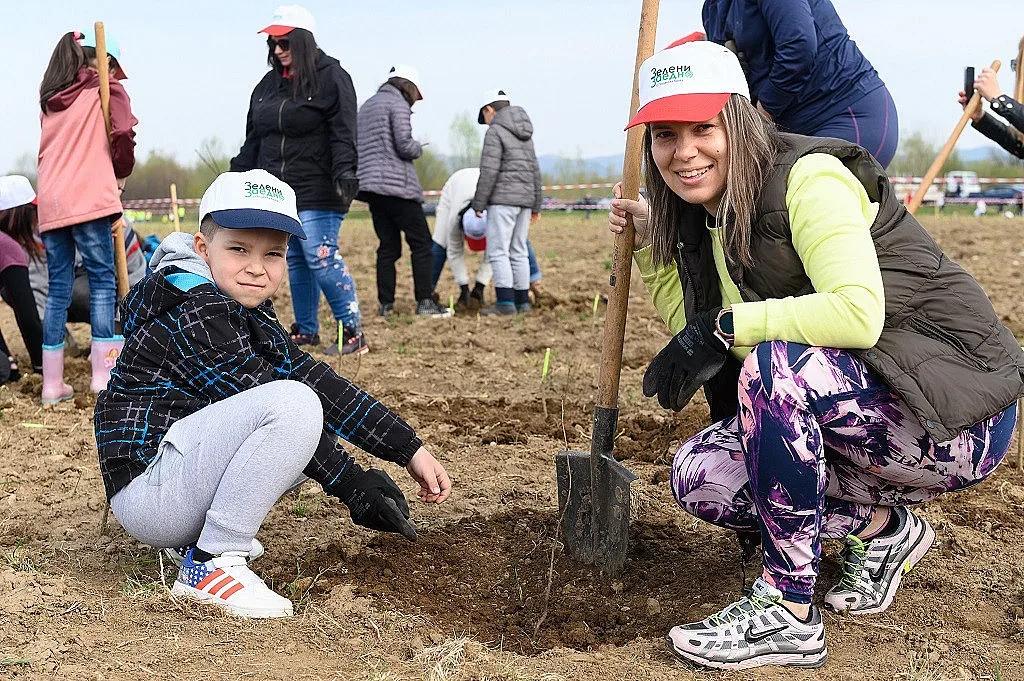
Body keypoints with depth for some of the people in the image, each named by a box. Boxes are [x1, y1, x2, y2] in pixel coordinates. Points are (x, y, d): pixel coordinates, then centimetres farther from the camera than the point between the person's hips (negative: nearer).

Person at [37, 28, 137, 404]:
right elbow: (123, 133, -9)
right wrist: (121, 172, 8)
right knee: (102, 281, 0)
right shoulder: (107, 90, 4)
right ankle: (105, 374, -4)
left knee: (58, 288, 8)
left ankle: (52, 382, 8)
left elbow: (48, 149, 18)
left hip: (50, 204, 5)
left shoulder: (50, 97, 21)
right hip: (89, 199, -5)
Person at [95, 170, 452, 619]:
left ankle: (195, 533, 10)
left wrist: (410, 450, -5)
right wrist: (352, 485, -17)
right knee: (294, 406, -26)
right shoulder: (199, 313, -17)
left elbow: (312, 377, 3)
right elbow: (279, 403, -20)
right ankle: (209, 563, -17)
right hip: (145, 492, -10)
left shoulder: (248, 312, 12)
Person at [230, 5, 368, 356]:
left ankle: (352, 332, -6)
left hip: (318, 194, -7)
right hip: (278, 193, 7)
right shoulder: (268, 85, 16)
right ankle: (305, 330, 19)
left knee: (321, 257, -13)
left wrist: (344, 172, -25)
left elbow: (343, 133, -13)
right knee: (295, 260, 10)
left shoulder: (332, 77, -4)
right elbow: (253, 139, 20)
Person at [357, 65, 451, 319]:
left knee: (388, 245, 9)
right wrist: (418, 148, 8)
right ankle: (425, 302, -5)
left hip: (370, 185, 8)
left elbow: (358, 146, 19)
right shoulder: (398, 104, -4)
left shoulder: (366, 106, 21)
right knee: (421, 243, -2)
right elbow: (404, 145, -14)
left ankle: (386, 304, 6)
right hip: (397, 185, -8)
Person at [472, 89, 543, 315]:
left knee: (497, 251, -7)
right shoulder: (525, 134, 15)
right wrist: (536, 205, 19)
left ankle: (505, 302, -14)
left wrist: (478, 203, -10)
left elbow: (489, 171, -15)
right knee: (518, 251, 11)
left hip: (503, 199, -8)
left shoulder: (494, 132, -8)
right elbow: (534, 170, 15)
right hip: (524, 198, 8)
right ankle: (522, 302, 11)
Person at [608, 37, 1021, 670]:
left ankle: (788, 614, -22)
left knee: (776, 362, -33)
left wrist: (724, 328, -27)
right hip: (855, 420, 9)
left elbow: (857, 312, -33)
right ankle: (881, 527, 9)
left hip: (958, 420, -8)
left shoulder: (809, 178, -18)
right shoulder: (706, 217, 7)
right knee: (697, 475, -6)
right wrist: (652, 244, 7)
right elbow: (694, 332, 8)